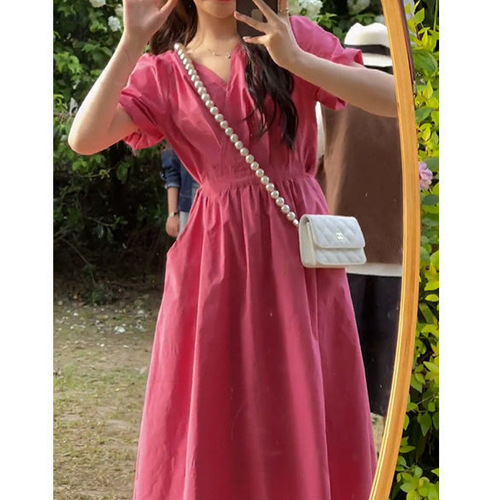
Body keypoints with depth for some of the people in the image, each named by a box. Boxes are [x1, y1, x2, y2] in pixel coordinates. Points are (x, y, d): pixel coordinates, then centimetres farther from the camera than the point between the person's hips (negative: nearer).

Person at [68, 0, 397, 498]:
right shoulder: (163, 72, 8)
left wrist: (295, 59, -15)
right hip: (216, 257, 1)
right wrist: (132, 43, -11)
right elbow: (84, 139, -7)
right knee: (213, 427, 4)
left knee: (307, 420, 4)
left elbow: (396, 98, -6)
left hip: (299, 250, 0)